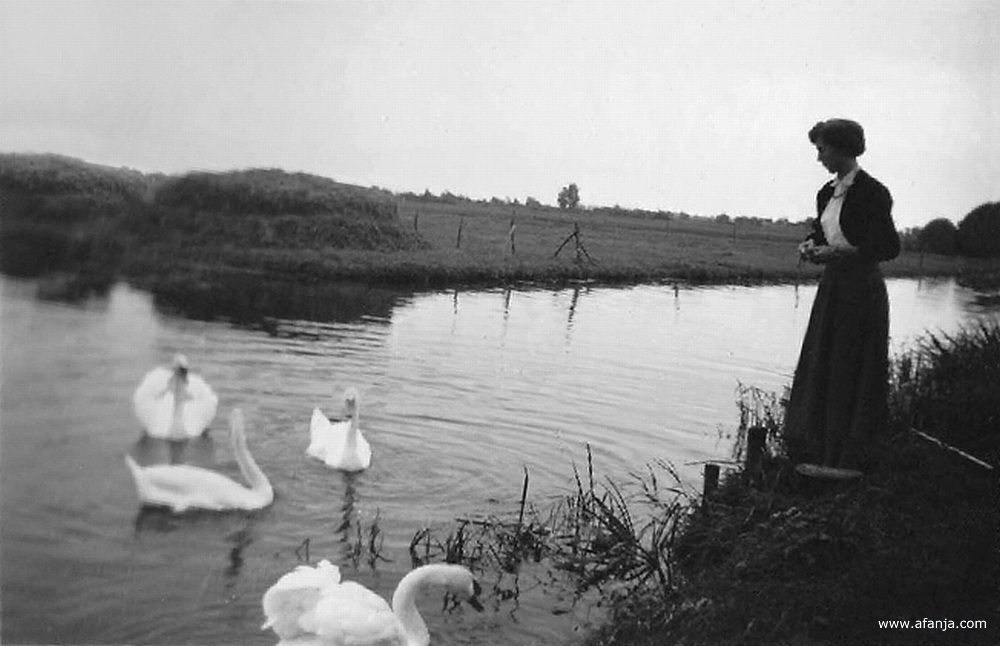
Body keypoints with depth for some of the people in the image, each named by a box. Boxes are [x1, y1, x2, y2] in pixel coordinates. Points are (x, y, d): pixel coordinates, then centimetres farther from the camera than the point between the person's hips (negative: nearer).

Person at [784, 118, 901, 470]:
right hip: (832, 285, 8)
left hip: (861, 288, -8)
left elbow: (889, 247, -16)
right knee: (818, 365, 10)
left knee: (851, 372, -1)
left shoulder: (871, 192, -14)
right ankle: (818, 447, 20)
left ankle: (848, 456, 10)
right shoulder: (828, 192, 10)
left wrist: (838, 251, -21)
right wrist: (809, 244, 1)